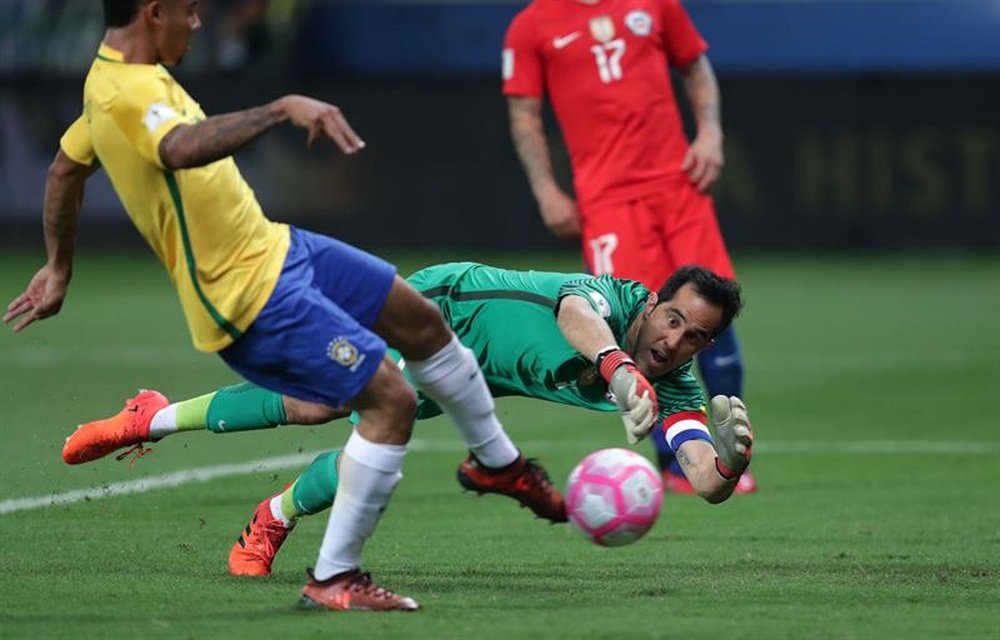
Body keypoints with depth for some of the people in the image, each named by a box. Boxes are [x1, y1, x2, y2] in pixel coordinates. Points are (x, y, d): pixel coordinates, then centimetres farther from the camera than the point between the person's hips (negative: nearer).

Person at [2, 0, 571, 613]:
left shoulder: (116, 77, 9)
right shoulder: (127, 93, -24)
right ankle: (333, 579, -3)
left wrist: (60, 268, 32)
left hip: (270, 246, 11)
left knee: (424, 322, 18)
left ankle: (502, 462, 41)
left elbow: (65, 169, 23)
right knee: (391, 400, -14)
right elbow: (182, 148, -47)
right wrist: (283, 109, -53)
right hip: (252, 297, -11)